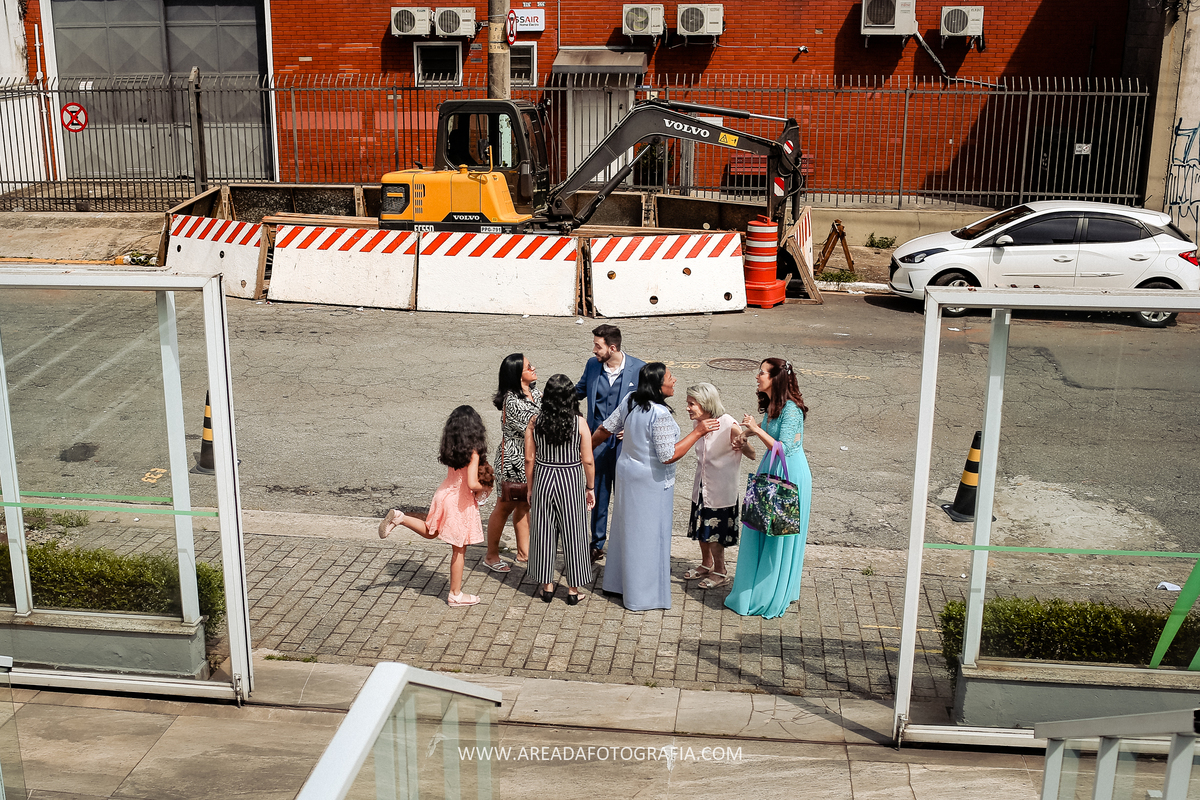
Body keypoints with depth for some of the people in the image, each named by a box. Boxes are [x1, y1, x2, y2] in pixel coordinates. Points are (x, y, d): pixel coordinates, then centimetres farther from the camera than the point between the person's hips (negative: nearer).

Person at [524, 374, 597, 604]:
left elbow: (529, 459, -2)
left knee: (544, 532, 13)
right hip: (571, 482, -2)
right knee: (572, 534, 10)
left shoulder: (535, 422, -7)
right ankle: (573, 589, 18)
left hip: (543, 481, 2)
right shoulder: (579, 423, -13)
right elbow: (587, 461, -9)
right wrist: (590, 488, 5)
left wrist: (530, 488, 10)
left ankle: (547, 586, 22)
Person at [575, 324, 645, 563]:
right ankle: (597, 544, 23)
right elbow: (579, 390, 17)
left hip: (625, 442, -3)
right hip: (598, 441, 3)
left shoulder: (639, 369, -10)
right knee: (598, 494, 9)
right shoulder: (592, 365, 0)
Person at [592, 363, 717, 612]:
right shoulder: (660, 415, -26)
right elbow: (668, 456, -26)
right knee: (647, 535, 4)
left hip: (627, 471, 8)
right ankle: (642, 596, 15)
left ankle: (617, 582, 35)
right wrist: (697, 432, -20)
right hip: (651, 481, -8)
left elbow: (604, 429, 5)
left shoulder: (630, 403, -3)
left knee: (626, 529, 21)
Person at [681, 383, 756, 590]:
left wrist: (743, 444, -39)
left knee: (714, 534, 4)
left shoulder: (729, 425, -23)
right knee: (701, 530, 19)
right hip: (702, 487, 7)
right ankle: (706, 565, 40)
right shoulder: (700, 425, -2)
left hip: (720, 491, -7)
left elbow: (752, 455, -21)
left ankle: (720, 572, 23)